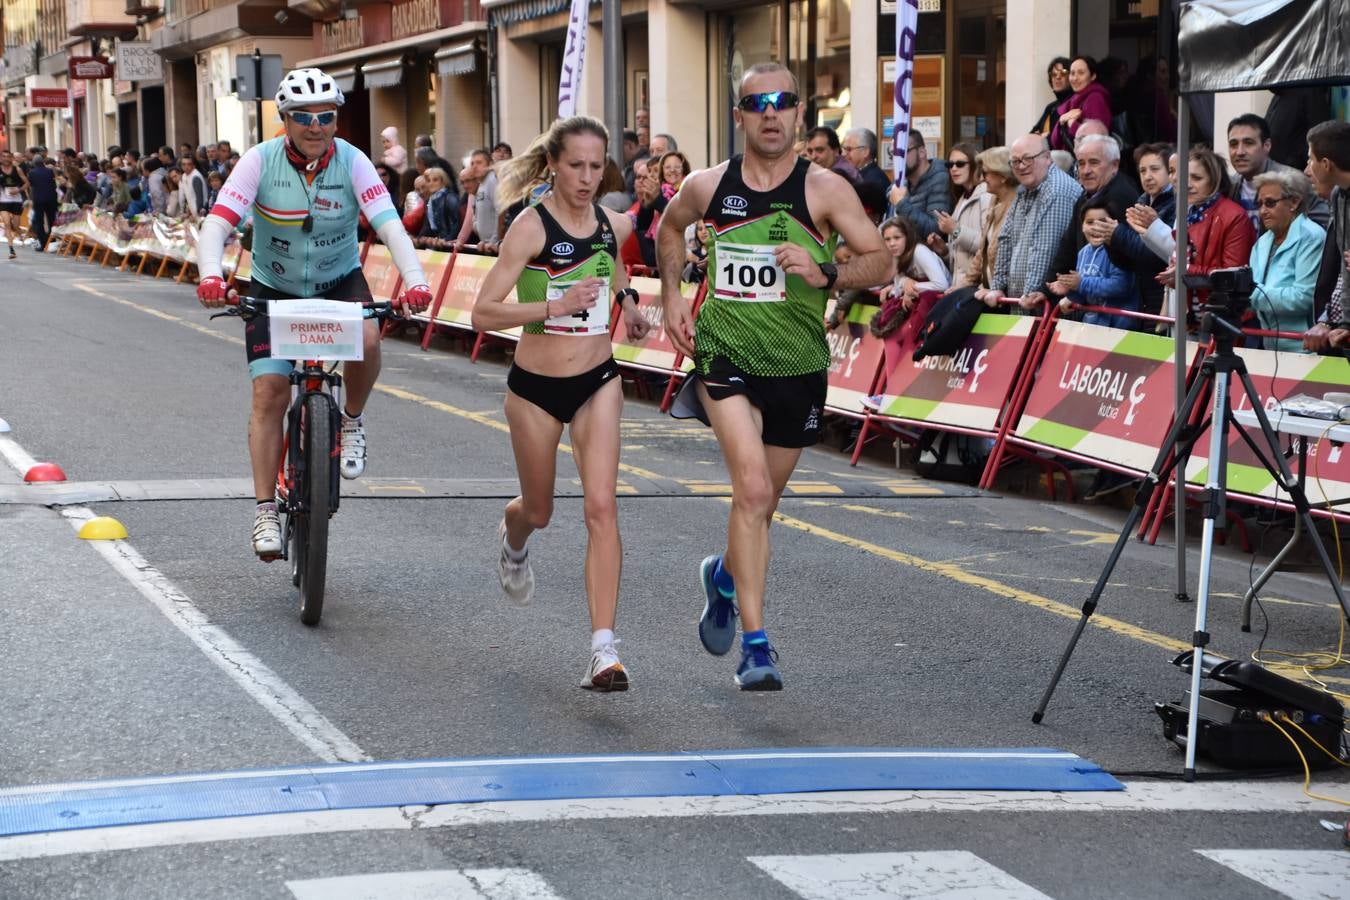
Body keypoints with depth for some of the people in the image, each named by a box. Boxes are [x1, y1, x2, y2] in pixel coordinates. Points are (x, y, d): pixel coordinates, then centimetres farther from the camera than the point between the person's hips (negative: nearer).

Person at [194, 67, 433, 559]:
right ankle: (266, 511, -3)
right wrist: (211, 277, -46)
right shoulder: (260, 161, -18)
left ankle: (352, 422, -1)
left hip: (339, 280, 0)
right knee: (270, 392, -11)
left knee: (366, 339, -31)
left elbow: (389, 224, -28)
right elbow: (217, 223, -26)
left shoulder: (352, 162, -18)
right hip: (273, 286, 0)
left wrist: (416, 281, -44)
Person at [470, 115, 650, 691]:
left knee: (601, 507, -13)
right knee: (539, 511, 15)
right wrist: (556, 305, -31)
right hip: (536, 387, -2)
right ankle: (512, 543, 55)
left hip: (598, 382, 3)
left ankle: (604, 649, -15)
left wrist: (625, 301, 15)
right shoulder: (531, 227, -17)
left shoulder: (614, 225, -1)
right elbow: (483, 313, -23)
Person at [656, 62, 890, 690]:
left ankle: (725, 576, 50)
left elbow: (881, 264, -8)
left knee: (763, 502, 16)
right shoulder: (707, 186, -1)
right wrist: (671, 297, 13)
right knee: (753, 489, -22)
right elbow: (670, 227, 22)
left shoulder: (823, 189, -6)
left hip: (798, 367, 1)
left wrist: (825, 273, -25)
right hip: (725, 354, -1)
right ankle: (755, 644, -19)